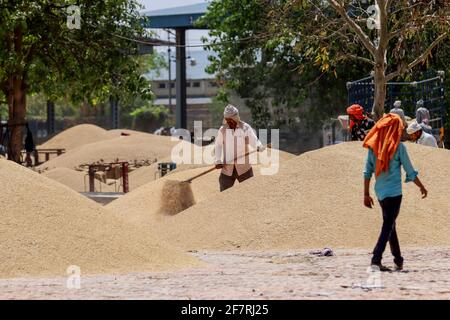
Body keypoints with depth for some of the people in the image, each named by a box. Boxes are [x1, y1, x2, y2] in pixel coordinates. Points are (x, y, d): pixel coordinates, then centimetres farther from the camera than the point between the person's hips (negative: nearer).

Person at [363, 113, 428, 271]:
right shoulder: (398, 147, -10)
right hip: (394, 192, -5)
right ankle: (376, 259, -19)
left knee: (390, 224, 18)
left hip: (380, 192, 5)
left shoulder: (373, 146, 3)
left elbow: (367, 172, 4)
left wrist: (366, 194, 9)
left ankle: (398, 259, 27)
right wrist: (422, 187, 10)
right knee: (388, 225, -6)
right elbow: (410, 172, -4)